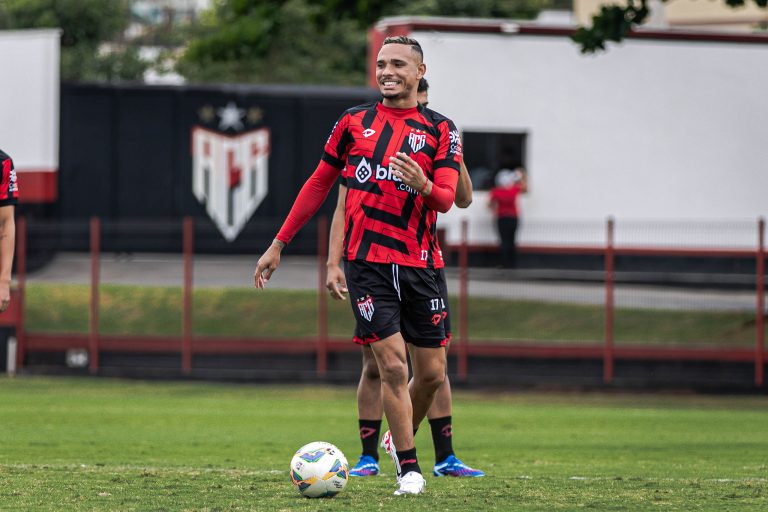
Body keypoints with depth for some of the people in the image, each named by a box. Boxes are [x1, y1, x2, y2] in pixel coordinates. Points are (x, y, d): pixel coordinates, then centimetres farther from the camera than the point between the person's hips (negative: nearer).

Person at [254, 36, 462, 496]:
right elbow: (319, 184, 16)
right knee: (393, 365, -12)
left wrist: (424, 186, -28)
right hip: (366, 262, -1)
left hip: (419, 264, 1)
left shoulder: (440, 129, 6)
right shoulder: (354, 122, 8)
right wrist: (279, 245, 15)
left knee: (432, 372, 5)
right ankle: (408, 468, -3)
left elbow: (447, 199, -5)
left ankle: (400, 437, 32)